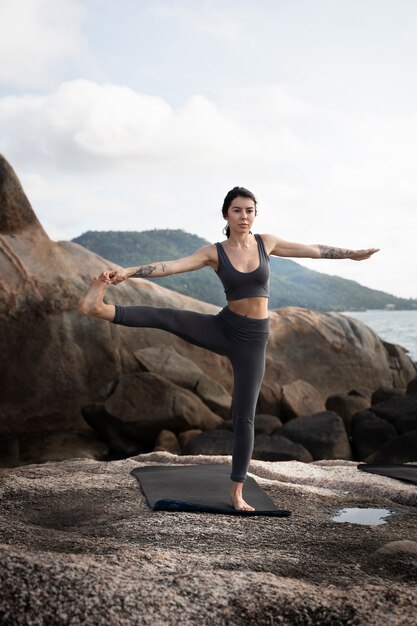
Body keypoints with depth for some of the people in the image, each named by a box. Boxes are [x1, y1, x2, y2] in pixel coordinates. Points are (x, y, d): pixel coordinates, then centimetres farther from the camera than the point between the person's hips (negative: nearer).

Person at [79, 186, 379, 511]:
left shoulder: (266, 242, 1)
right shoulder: (214, 252, -5)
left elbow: (314, 250, 11)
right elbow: (171, 265, -17)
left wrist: (352, 253, 17)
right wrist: (127, 271, -30)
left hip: (253, 338, 0)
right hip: (223, 329, 0)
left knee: (244, 415, 2)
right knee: (167, 317, -27)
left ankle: (237, 492, 10)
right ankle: (101, 308, -42)